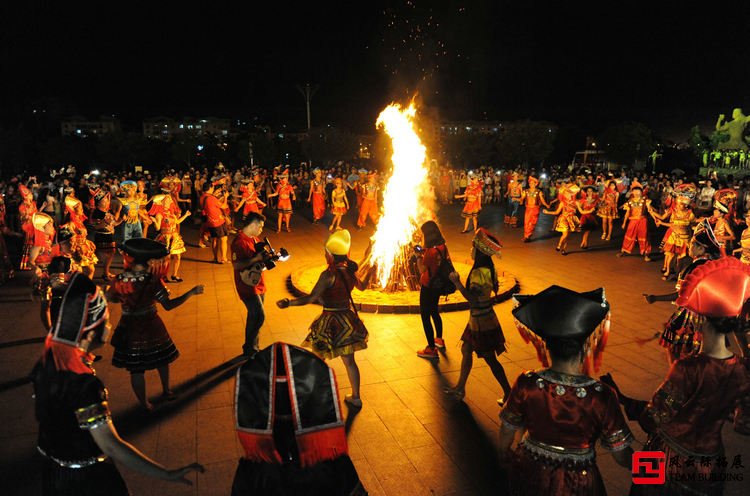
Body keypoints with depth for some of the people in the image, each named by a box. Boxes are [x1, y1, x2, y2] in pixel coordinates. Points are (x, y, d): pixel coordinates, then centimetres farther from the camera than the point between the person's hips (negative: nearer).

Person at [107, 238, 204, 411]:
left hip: (129, 329, 1)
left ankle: (144, 403, 26)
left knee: (136, 369, 13)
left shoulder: (120, 280, -13)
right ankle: (166, 391, 41)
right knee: (161, 359, 23)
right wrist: (191, 293, -18)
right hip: (151, 328, -1)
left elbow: (110, 298, 4)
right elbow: (168, 305, -21)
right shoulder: (153, 281, -20)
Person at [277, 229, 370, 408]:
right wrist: (370, 273, 40)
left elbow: (311, 298, -27)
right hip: (348, 321, 7)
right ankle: (355, 397, 28)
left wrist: (289, 303, -25)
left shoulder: (328, 274, -21)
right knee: (349, 361, 18)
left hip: (331, 322, -7)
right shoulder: (350, 271, 0)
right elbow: (362, 287, 21)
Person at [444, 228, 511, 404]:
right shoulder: (489, 269, 2)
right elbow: (495, 288, 14)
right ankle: (460, 388, 32)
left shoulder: (478, 272, -26)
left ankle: (508, 393, 17)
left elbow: (471, 297, -32)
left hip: (481, 321, -10)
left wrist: (457, 282, -26)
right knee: (466, 350, 19)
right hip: (486, 317, 10)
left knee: (490, 359, 4)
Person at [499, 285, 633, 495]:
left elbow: (508, 428, -6)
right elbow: (621, 456, -14)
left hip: (531, 474, 1)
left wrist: (504, 453, 16)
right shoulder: (602, 397, -27)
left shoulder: (526, 385, -23)